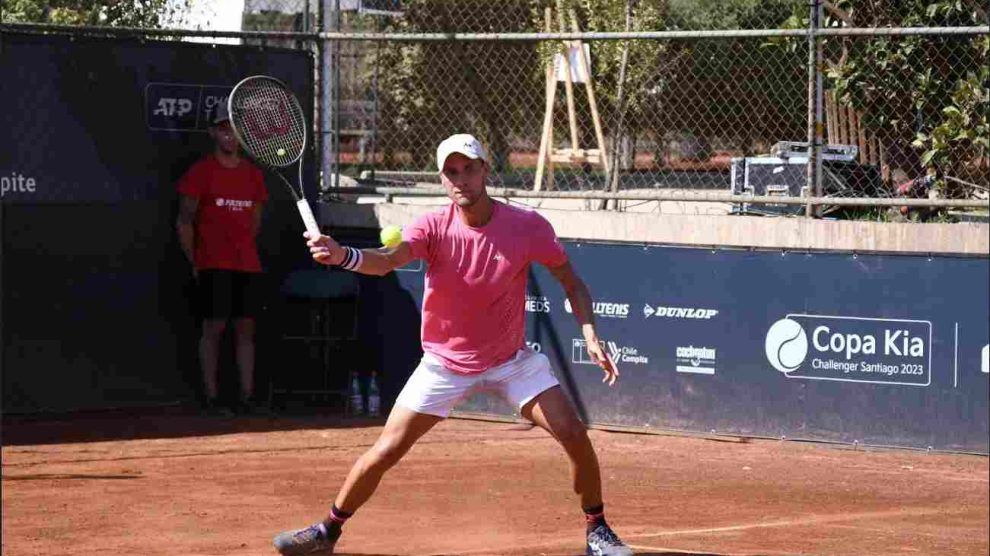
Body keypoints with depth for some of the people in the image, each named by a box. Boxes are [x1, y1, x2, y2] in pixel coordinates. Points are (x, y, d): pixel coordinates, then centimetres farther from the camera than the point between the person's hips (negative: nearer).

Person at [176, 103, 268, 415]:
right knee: (214, 327, -6)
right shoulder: (200, 172, -2)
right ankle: (211, 397, -3)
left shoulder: (253, 174, 13)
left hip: (248, 265, 5)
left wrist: (246, 251, 13)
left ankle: (247, 397, 5)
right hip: (213, 266, -5)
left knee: (245, 328, 4)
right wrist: (194, 262, -3)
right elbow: (184, 221, -1)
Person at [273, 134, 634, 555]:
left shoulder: (527, 226, -16)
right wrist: (341, 255, -58)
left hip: (511, 360, 1)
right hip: (445, 364, -1)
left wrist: (590, 335, -18)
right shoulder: (434, 228, -18)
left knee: (574, 434, -12)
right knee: (386, 450, -4)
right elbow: (386, 260, -37)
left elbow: (571, 283, -3)